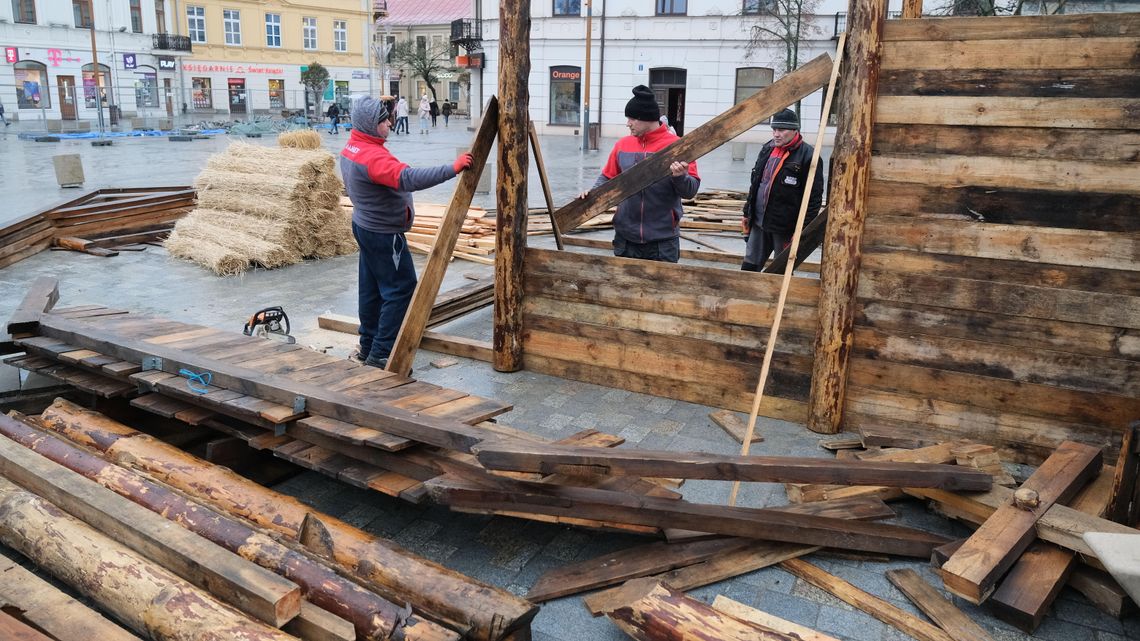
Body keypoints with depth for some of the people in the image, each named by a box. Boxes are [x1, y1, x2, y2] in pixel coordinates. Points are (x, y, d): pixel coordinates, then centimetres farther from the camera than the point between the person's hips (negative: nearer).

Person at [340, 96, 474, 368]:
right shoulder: (374, 156, -27)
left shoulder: (350, 149, 7)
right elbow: (408, 178, -41)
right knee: (401, 289, -5)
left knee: (371, 289, 16)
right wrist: (452, 169, -42)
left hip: (364, 226, 11)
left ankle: (367, 346, 26)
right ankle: (380, 353, -3)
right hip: (384, 234, -11)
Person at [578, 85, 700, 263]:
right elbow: (608, 178, 15)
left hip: (662, 240, -3)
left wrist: (680, 177, -27)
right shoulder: (622, 145, 5)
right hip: (626, 238, 4)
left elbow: (691, 191, -7)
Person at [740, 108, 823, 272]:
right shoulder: (767, 149, 10)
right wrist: (747, 213, 17)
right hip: (759, 222, 7)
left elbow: (814, 197, -15)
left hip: (785, 227, -7)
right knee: (749, 266, 12)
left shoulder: (807, 156, -13)